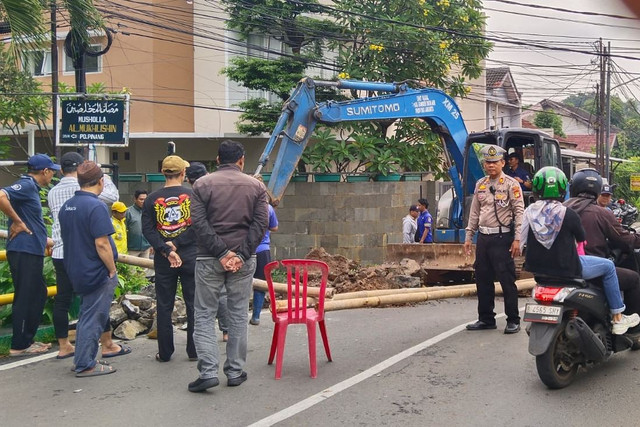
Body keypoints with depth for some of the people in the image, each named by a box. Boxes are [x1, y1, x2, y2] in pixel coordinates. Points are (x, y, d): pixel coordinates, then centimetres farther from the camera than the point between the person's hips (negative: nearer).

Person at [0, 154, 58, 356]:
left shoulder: (31, 188, 18)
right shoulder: (26, 185, -11)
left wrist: (50, 241, 30)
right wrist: (17, 222, -20)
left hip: (32, 251, 10)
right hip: (24, 252, -10)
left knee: (37, 294, 16)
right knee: (25, 297, -2)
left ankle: (27, 339, 26)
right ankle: (19, 345, 7)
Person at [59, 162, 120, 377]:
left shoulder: (66, 206, 7)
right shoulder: (96, 207, -20)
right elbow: (101, 243, -24)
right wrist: (112, 270, -13)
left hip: (77, 271, 8)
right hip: (98, 273, -8)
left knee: (86, 316, 20)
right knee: (93, 319, 1)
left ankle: (82, 359, 27)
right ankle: (85, 365, 8)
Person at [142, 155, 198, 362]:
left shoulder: (152, 199, 0)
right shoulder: (193, 195, -4)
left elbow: (147, 230, -8)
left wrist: (167, 250, -13)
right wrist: (177, 243, -11)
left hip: (163, 261, 1)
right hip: (190, 258, -1)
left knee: (164, 306, 10)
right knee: (194, 304, 9)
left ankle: (165, 353, 14)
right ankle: (194, 350, 13)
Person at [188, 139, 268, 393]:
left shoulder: (202, 184, 1)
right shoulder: (256, 186, 5)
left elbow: (199, 223, -8)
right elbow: (260, 224, -4)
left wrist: (221, 253, -10)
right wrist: (241, 255, -8)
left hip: (209, 258, -1)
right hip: (244, 259, 2)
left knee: (204, 314, 5)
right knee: (238, 314, 10)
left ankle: (208, 371, -4)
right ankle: (235, 372, 14)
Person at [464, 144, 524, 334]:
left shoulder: (511, 184, -5)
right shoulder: (480, 185, 14)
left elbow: (519, 212, -9)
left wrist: (517, 240, -15)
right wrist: (468, 237, 14)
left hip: (502, 238, -6)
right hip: (483, 238, 6)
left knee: (507, 280, -4)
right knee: (482, 279, 10)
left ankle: (513, 320, 6)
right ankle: (486, 319, 21)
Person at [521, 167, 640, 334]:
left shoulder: (529, 211, -4)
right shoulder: (567, 214, -17)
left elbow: (524, 240, 6)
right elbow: (581, 238, -2)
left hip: (536, 266, 6)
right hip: (565, 268, -6)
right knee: (608, 266, 12)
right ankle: (617, 318, 17)